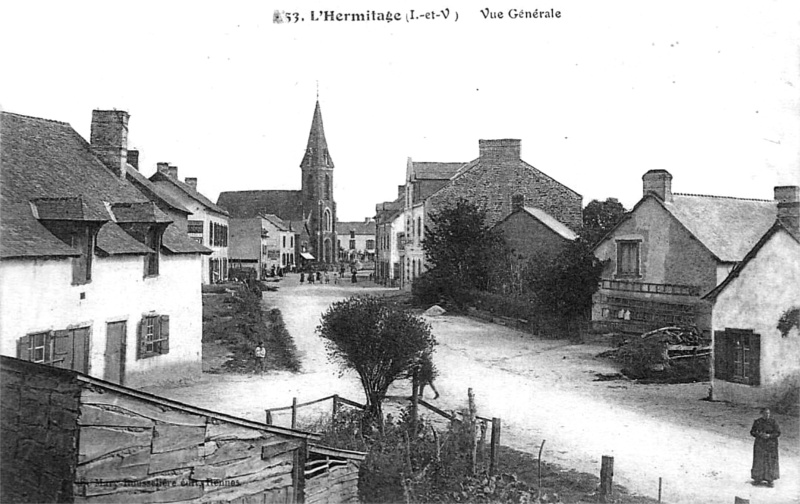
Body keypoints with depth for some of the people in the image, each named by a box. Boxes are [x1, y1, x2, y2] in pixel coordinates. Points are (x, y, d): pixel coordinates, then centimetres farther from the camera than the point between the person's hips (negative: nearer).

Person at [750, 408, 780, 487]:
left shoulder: (773, 421, -8)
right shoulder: (757, 422, -1)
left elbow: (778, 432, -7)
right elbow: (752, 432, 2)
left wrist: (769, 436, -22)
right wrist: (759, 434, -18)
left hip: (771, 444, -2)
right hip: (760, 444, 2)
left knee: (770, 462, -1)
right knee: (758, 461, 5)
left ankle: (770, 480, 8)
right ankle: (758, 479, 16)